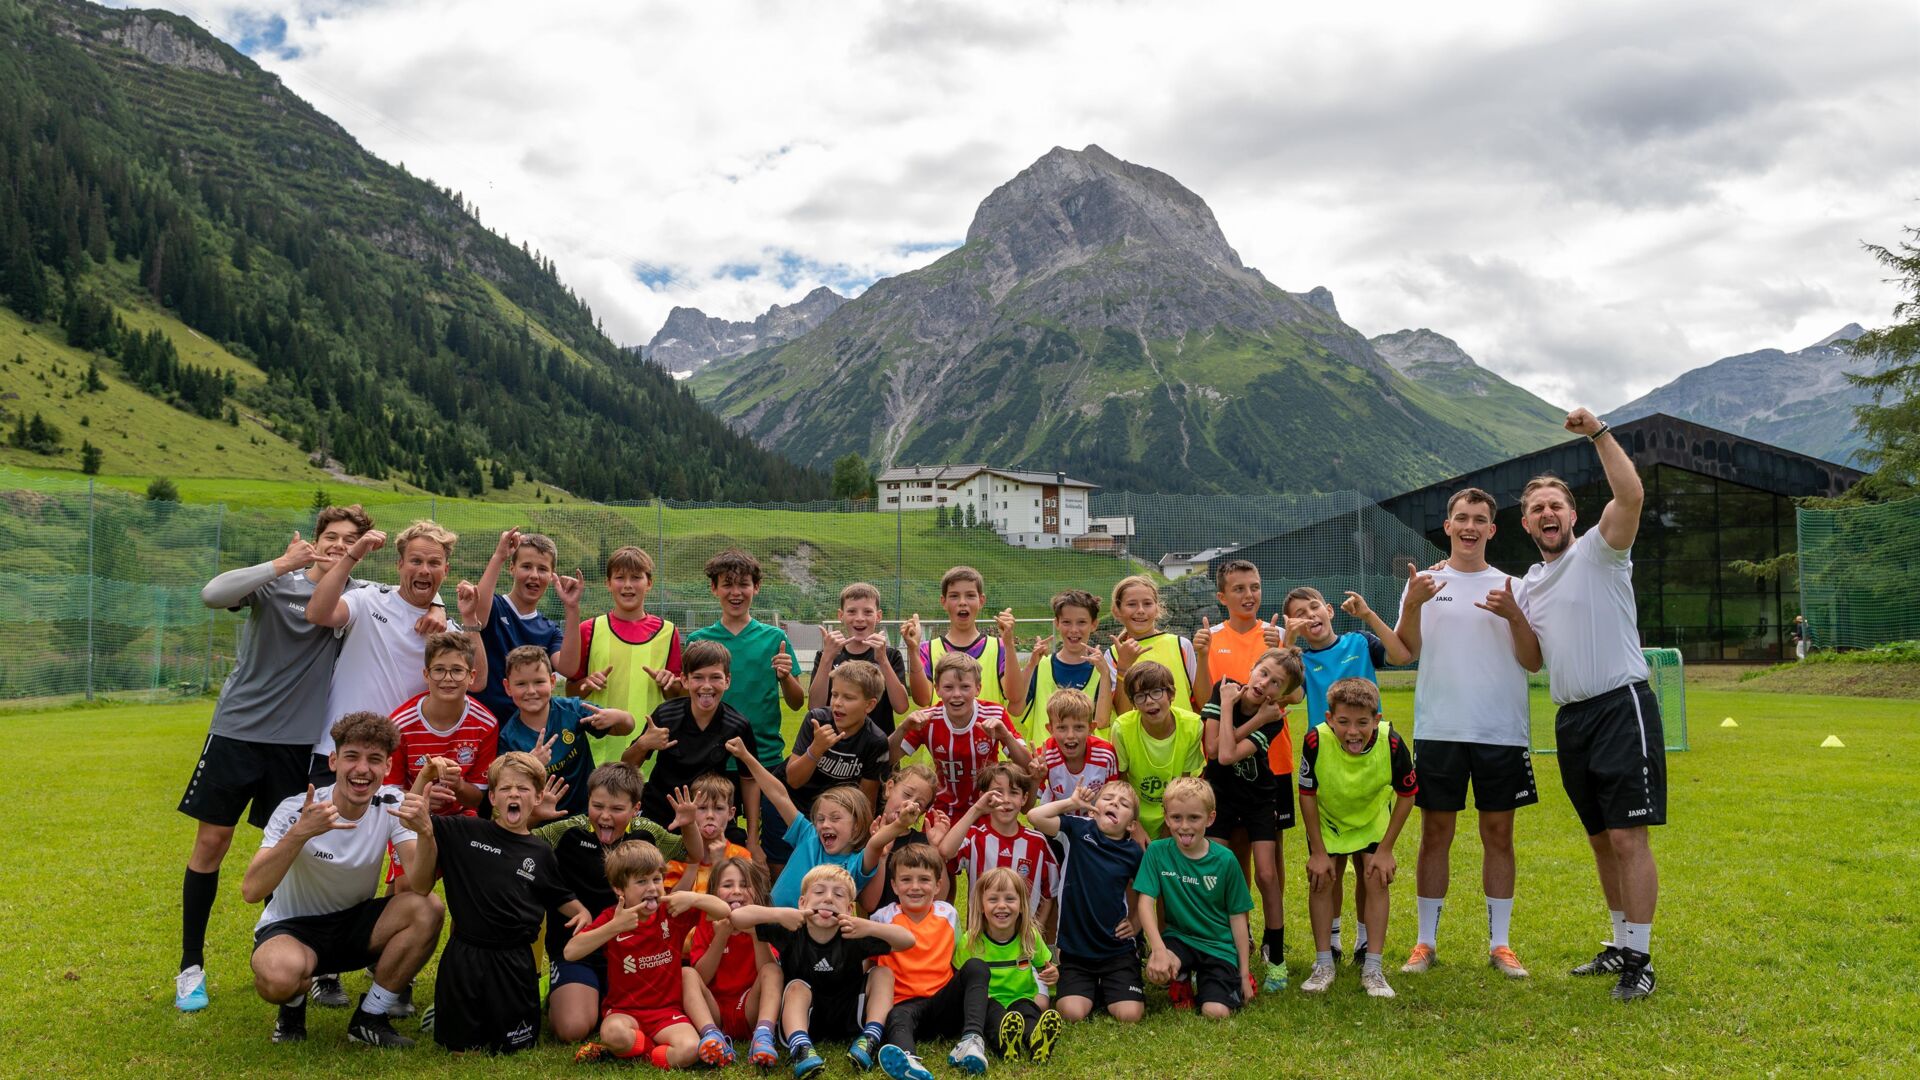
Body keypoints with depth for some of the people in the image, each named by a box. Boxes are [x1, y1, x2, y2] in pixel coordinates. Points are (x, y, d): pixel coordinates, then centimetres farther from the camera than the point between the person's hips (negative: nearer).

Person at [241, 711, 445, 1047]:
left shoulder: (391, 804, -13)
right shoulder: (296, 810, -20)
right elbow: (251, 891, -31)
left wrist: (424, 830, -44)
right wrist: (301, 831, -45)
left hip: (356, 924, 3)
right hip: (292, 927, -3)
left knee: (427, 910, -25)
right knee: (279, 977, -37)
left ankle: (370, 1017, -5)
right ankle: (293, 1007, 3)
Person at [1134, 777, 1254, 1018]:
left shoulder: (1225, 860, -9)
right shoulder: (1157, 852, -9)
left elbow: (1237, 916, -1)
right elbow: (1146, 902, -15)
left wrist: (1244, 972, 1)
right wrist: (1159, 950, -30)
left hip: (1219, 946, -1)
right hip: (1178, 937, 1)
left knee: (1216, 1012, -21)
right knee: (1156, 970, -32)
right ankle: (1181, 980, 4)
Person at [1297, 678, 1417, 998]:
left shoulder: (1391, 743, -34)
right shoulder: (1316, 741, -36)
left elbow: (1406, 795, -15)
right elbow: (1307, 795, -19)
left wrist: (1386, 850, -11)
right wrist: (1318, 852, -14)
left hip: (1373, 819, 0)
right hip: (1326, 819, 0)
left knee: (1375, 879, -7)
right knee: (1322, 879, -5)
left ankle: (1373, 968, 4)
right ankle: (1324, 964, 9)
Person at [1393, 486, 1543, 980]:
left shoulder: (1512, 587, 8)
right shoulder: (1424, 583, 7)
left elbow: (1533, 662, 3)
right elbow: (1404, 652, -3)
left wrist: (1513, 615, -13)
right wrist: (1412, 606, -19)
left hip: (1503, 731, 1)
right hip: (1439, 730, -1)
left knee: (1498, 834, 6)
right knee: (1435, 834, 4)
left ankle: (1499, 943, 16)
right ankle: (1426, 942, 11)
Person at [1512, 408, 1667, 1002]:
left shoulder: (1599, 551, -4)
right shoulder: (1530, 582, 17)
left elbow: (1631, 496, -23)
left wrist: (1600, 433, -23)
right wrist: (1512, 617, 4)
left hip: (1621, 707, -7)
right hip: (1571, 719, 7)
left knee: (1629, 838, -8)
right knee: (1602, 839, 14)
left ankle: (1640, 959, -2)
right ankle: (1621, 946, 25)